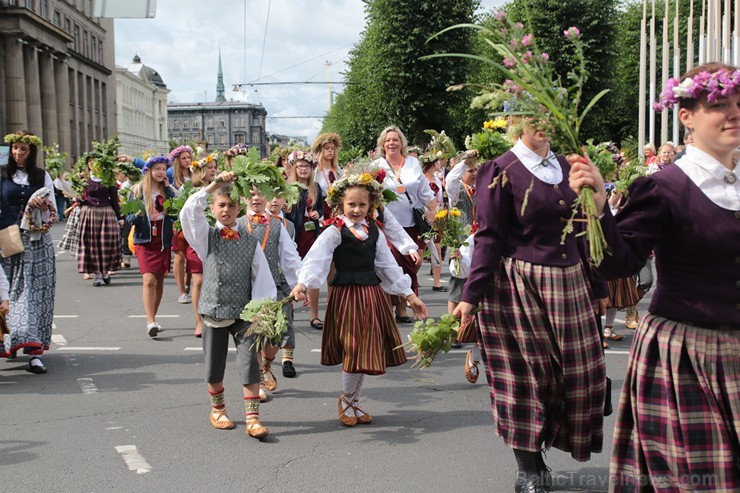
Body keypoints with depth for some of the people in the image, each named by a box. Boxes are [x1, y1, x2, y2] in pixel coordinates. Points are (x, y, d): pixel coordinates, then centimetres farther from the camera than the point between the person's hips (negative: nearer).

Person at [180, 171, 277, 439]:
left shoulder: (250, 241, 2)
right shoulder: (207, 237, 2)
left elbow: (262, 276, -1)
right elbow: (188, 212, -15)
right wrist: (215, 184, -20)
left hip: (244, 312, 0)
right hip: (214, 310, 1)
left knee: (250, 363, -5)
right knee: (214, 366, 13)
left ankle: (253, 418, 1)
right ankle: (217, 409, 34)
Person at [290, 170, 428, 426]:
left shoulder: (375, 232, 11)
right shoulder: (334, 232, -6)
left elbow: (388, 265, 16)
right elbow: (316, 258, -19)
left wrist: (409, 295, 15)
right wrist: (302, 283, -36)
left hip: (372, 294, 5)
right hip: (346, 293, -5)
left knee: (366, 351, 9)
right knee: (354, 351, -6)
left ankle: (354, 402, 29)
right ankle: (346, 400, 20)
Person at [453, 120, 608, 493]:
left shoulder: (565, 167, 11)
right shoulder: (501, 171, -6)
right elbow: (489, 237, -11)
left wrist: (598, 286, 18)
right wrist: (470, 295, -17)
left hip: (569, 283, 6)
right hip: (519, 285, -6)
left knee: (577, 372, 7)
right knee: (525, 375, 2)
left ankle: (539, 453, 24)